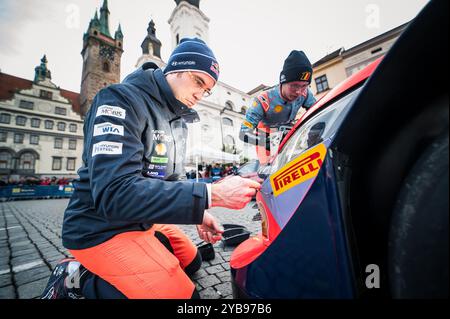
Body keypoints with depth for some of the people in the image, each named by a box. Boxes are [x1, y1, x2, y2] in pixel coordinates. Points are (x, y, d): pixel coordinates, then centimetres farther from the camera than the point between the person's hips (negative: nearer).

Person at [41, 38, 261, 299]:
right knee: (183, 294, -12)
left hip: (145, 220, 9)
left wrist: (198, 213, -2)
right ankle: (78, 279, 1)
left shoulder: (178, 120, 8)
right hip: (102, 227, -8)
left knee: (191, 262, 20)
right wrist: (212, 195, -35)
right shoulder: (122, 99, -19)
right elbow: (115, 194, -32)